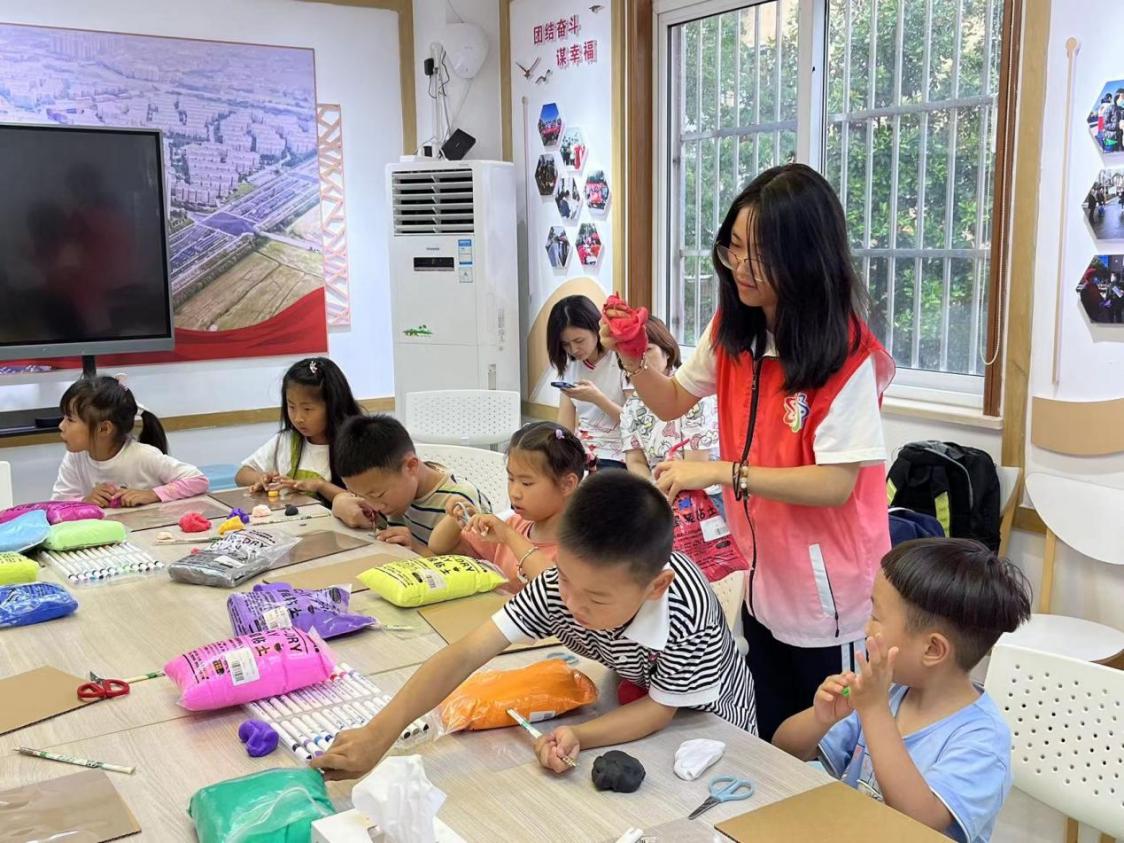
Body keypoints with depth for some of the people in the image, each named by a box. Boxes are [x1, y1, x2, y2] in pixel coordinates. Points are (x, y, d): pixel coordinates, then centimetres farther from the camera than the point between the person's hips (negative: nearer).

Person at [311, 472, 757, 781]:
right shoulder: (559, 584, -30)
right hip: (632, 697, 3)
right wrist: (378, 733, -40)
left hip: (706, 722, -3)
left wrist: (577, 737, -41)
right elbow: (465, 654, -33)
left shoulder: (686, 616, -38)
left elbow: (660, 708, -25)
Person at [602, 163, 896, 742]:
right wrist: (633, 361, -8)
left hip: (829, 597, -6)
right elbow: (673, 402, 12)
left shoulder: (846, 355, -21)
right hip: (765, 583, 6)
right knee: (772, 744, 20)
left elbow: (836, 483, -24)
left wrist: (721, 472, -29)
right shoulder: (731, 330, -1)